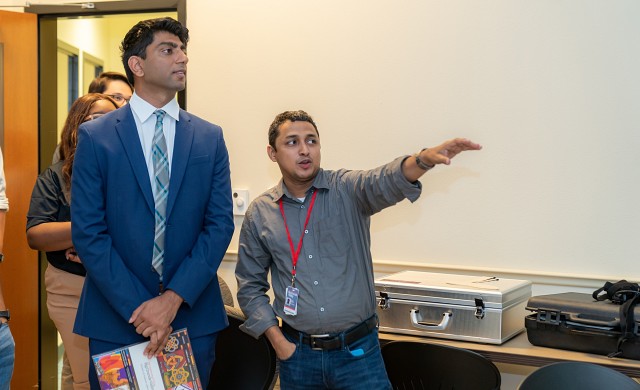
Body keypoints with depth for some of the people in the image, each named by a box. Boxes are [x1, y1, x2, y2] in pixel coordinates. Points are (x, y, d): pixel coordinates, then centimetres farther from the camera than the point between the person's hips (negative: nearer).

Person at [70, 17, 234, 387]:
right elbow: (88, 232, -6)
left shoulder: (210, 137, 4)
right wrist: (138, 308, -13)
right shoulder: (95, 136, -2)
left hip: (193, 314, 2)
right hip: (116, 316, -1)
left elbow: (221, 224, -1)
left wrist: (174, 299, -12)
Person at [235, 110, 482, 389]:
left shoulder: (348, 190, -5)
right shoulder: (259, 213, 1)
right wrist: (277, 340, -3)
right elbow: (250, 286, 8)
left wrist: (425, 159, -47)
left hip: (358, 350, -1)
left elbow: (385, 181, -27)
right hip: (298, 355, 2)